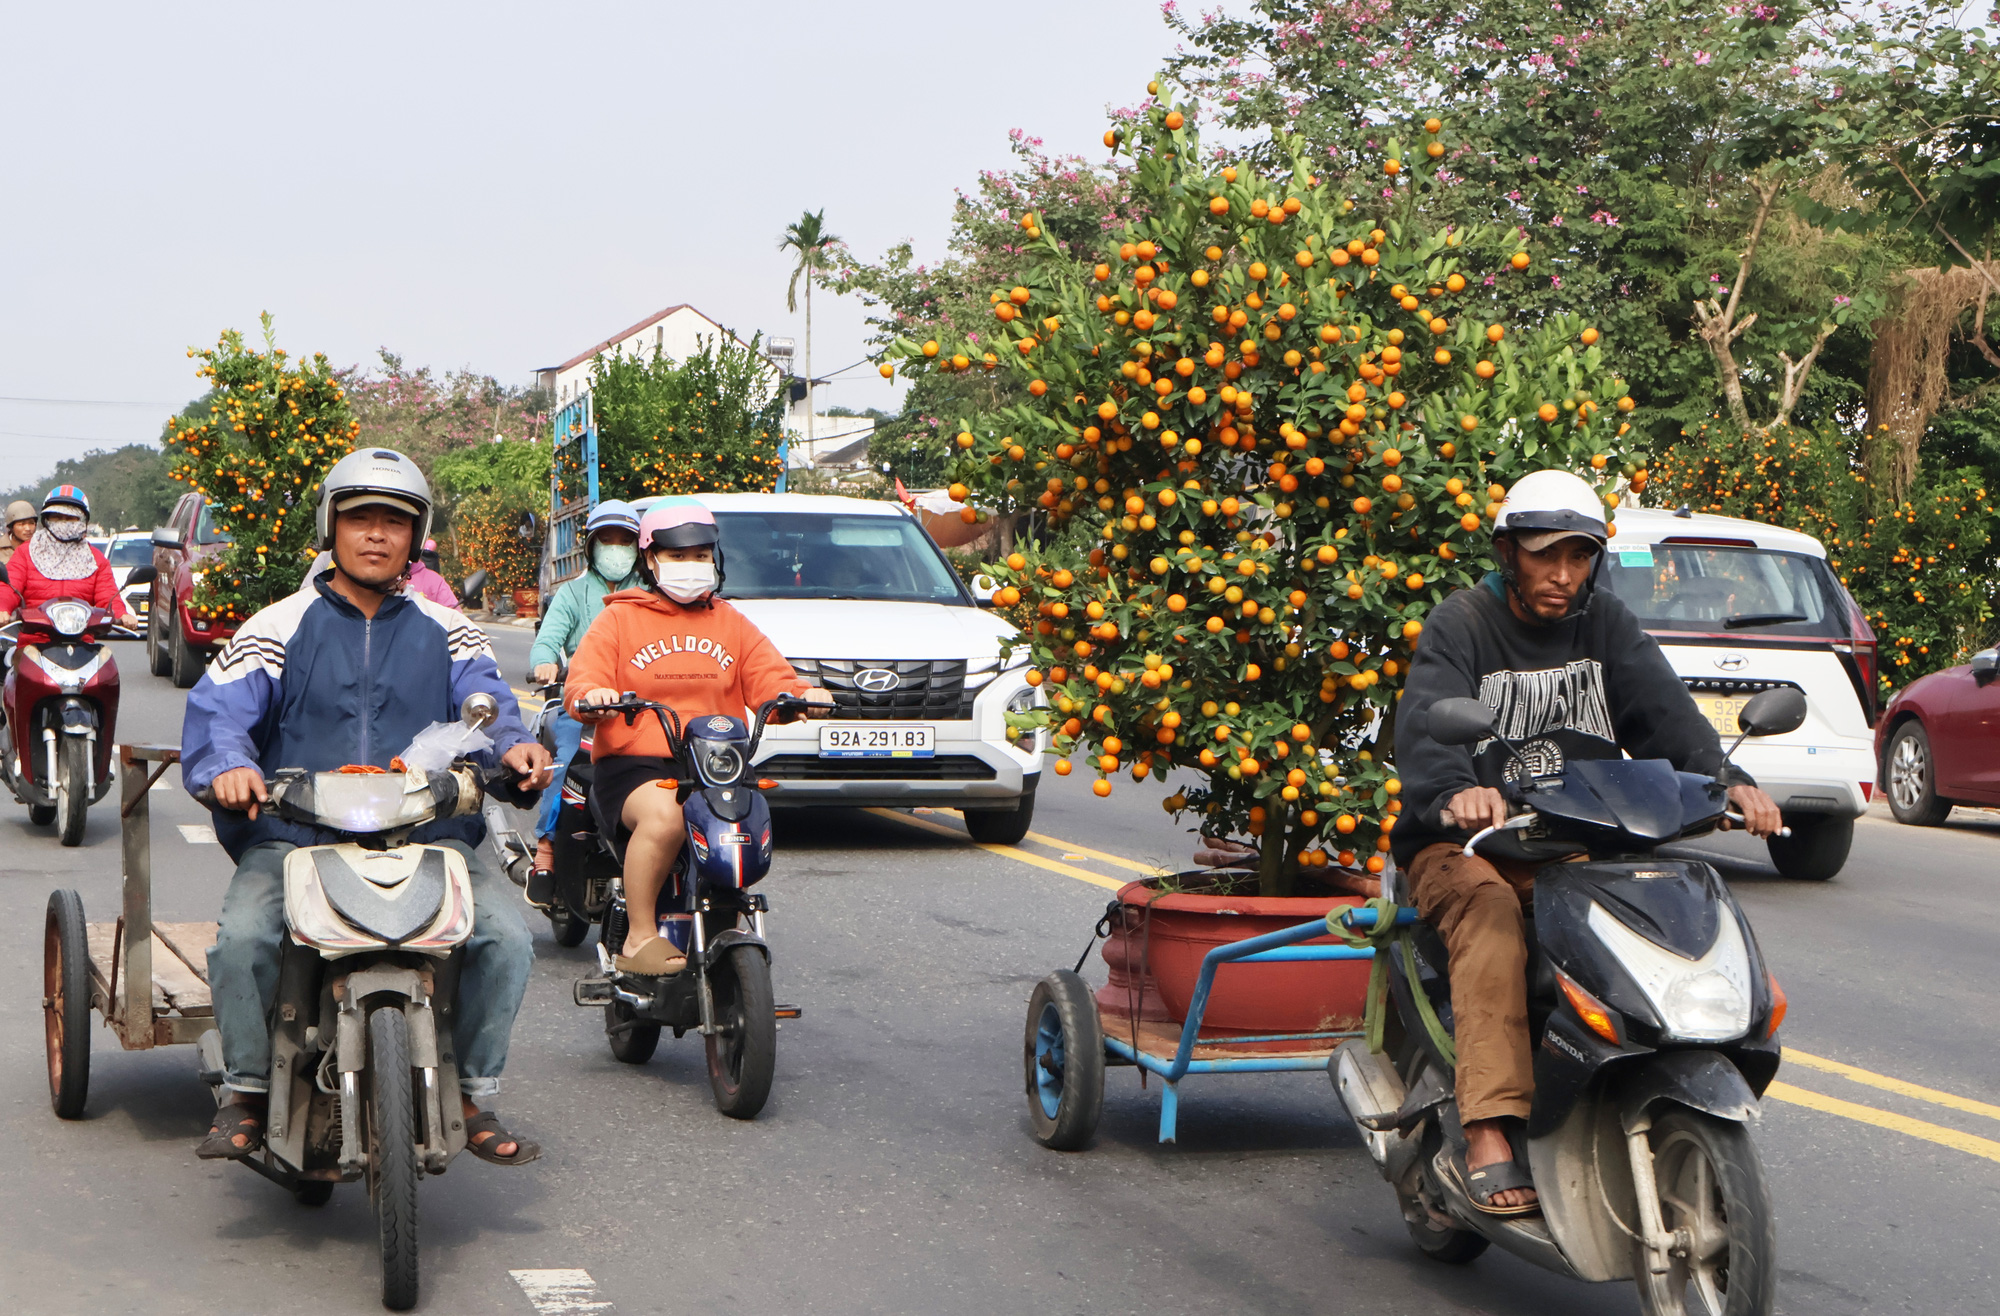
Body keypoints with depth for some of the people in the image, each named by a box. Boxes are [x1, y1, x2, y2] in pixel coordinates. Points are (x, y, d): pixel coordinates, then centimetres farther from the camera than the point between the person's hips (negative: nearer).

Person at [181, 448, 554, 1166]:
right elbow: (216, 706, -1)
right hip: (295, 837, -1)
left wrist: (514, 744, -24)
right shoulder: (280, 626, 11)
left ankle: (472, 1098, -1)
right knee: (242, 938, -28)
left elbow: (487, 702, 1)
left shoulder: (445, 633, 16)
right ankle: (246, 1094, -4)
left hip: (429, 836, 1)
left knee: (506, 938, -21)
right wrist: (228, 764, -24)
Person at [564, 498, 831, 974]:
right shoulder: (619, 620, 11)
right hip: (635, 762, -4)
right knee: (664, 814, -35)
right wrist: (591, 696, -25)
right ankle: (639, 938, -25)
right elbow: (580, 683, -1)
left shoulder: (732, 624, 22)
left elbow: (770, 680, 12)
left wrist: (801, 695, -10)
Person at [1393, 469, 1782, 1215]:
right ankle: (1488, 1134, -42)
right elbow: (1427, 725, -20)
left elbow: (1665, 711, -4)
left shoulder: (1606, 624, 12)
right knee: (1490, 922, -36)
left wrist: (1724, 778, -25)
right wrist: (1455, 793, -44)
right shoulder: (1460, 625, -2)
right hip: (1467, 846, -4)